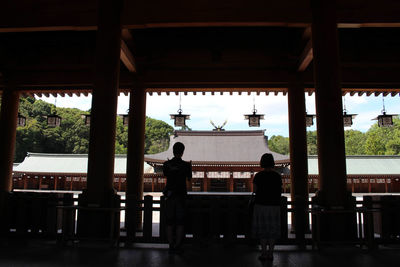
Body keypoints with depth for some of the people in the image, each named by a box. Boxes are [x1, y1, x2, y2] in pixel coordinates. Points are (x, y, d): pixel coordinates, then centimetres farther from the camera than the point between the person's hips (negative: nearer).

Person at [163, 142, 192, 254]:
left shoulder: (166, 164, -1)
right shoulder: (186, 165, -7)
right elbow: (189, 179, 7)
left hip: (170, 195, 2)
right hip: (181, 195, -2)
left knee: (170, 222, 8)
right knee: (180, 222, 4)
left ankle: (171, 246, 10)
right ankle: (178, 246, 6)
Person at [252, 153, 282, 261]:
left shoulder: (258, 176, -7)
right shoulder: (277, 176, 0)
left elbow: (254, 190, -3)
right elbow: (280, 191, 4)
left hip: (261, 205, -2)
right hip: (274, 205, 2)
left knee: (262, 229, 6)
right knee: (272, 229, 10)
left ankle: (264, 253, 8)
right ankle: (270, 253, 13)